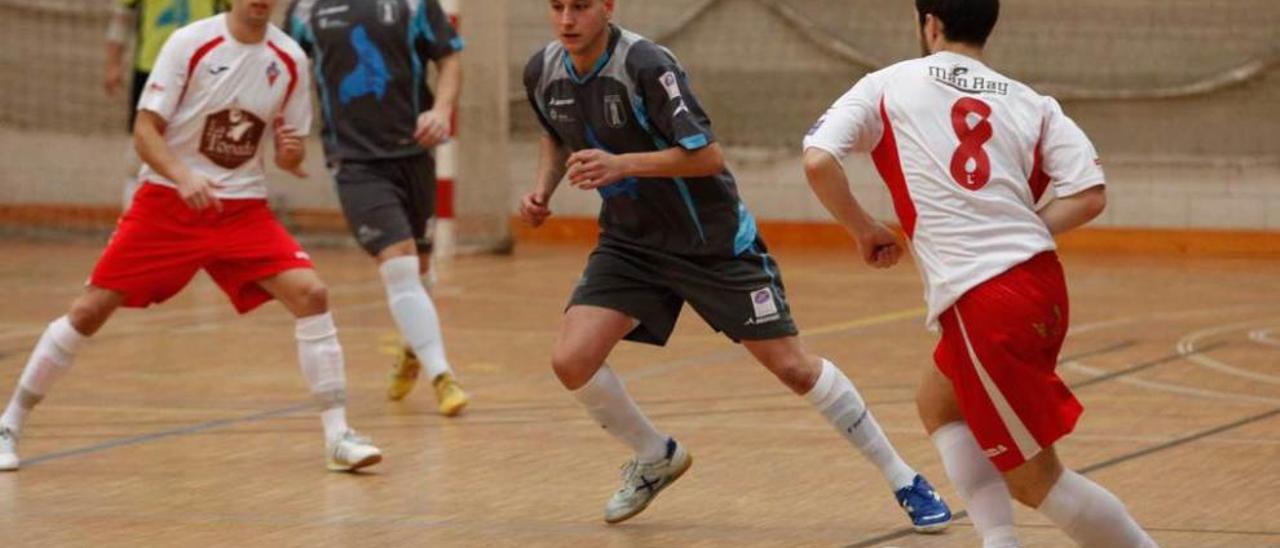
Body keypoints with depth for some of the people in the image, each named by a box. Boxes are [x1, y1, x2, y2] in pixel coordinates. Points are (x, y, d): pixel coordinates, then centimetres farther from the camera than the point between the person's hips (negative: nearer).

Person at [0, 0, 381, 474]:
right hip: (167, 203, -2)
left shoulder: (289, 59, 0)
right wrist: (184, 177, -28)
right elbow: (145, 131, -11)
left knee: (310, 293, -17)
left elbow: (289, 153, 10)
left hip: (243, 208, 2)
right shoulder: (190, 43, -11)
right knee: (90, 309, -6)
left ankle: (337, 436, -10)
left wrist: (292, 154, -14)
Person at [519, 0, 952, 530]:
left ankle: (904, 481, 10)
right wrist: (542, 190, 0)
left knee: (793, 365, -5)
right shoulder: (543, 72, -5)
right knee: (571, 360, -13)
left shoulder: (645, 65, -25)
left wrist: (621, 164, -35)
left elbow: (707, 155, -27)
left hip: (712, 242, -5)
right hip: (630, 242, 5)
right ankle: (655, 458, 15)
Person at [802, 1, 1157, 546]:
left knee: (1034, 479, 7)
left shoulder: (889, 85, 5)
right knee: (938, 403, 28)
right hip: (1040, 281, 6)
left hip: (981, 305, -6)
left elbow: (818, 161, -7)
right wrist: (1015, 235, 13)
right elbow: (1089, 194, -1)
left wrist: (865, 231, 8)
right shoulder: (1030, 103, 12)